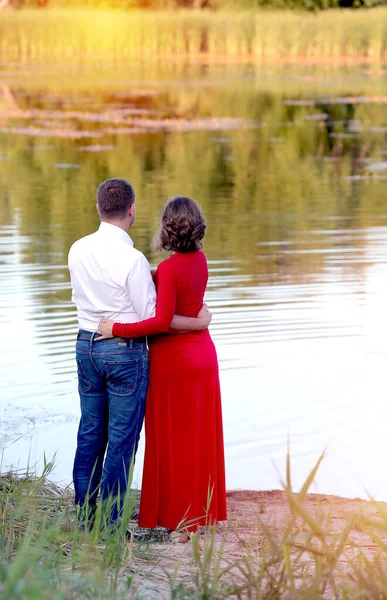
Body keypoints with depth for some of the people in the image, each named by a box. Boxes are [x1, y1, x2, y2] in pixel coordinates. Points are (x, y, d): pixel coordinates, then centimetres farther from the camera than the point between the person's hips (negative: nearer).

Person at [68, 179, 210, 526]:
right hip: (125, 352, -6)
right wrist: (199, 322, -2)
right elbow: (152, 317, -15)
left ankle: (85, 519, 19)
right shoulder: (132, 259, -19)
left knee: (90, 435, 13)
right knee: (122, 441, 2)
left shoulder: (78, 251, 1)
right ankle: (110, 525, 5)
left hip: (86, 345, 6)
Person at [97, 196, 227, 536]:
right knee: (201, 438, 14)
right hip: (203, 354, 7)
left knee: (172, 441, 4)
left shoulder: (169, 268, -21)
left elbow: (162, 321, -27)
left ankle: (174, 517, 11)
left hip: (173, 359, -7)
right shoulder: (200, 260, 1)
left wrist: (117, 329, -22)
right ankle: (203, 511, 22)